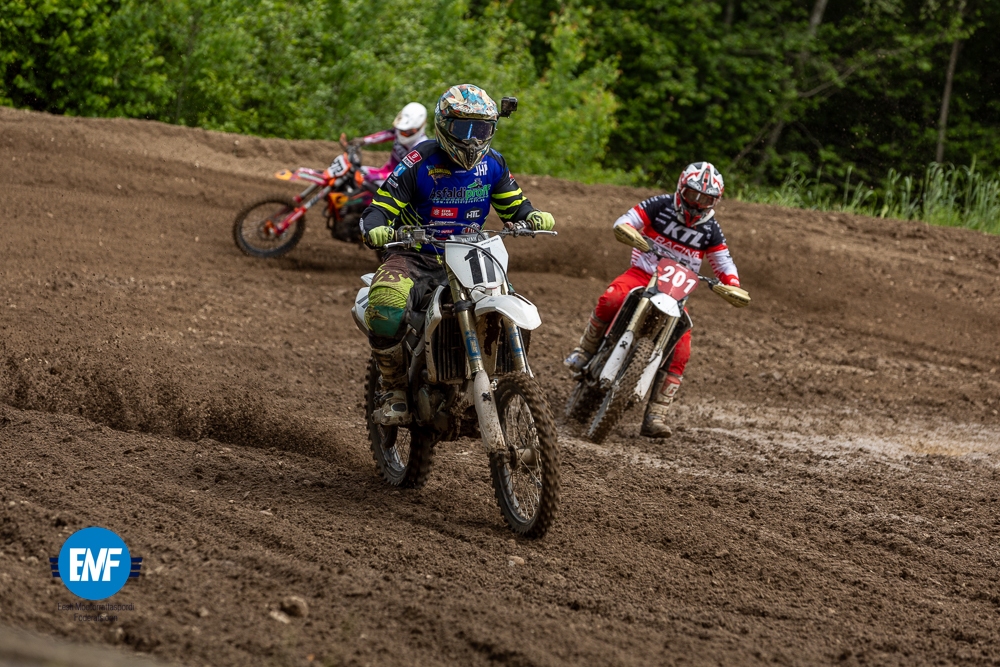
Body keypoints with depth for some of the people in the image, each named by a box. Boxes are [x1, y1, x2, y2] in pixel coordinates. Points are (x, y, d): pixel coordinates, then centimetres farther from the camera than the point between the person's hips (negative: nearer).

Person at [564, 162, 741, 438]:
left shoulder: (710, 229, 6)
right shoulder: (661, 205, -2)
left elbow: (724, 264, 11)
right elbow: (622, 223, -5)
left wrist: (733, 286, -11)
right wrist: (628, 232, -30)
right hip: (642, 274, -2)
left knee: (680, 351, -15)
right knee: (611, 299, -36)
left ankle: (656, 416, -12)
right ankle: (583, 352, -13)